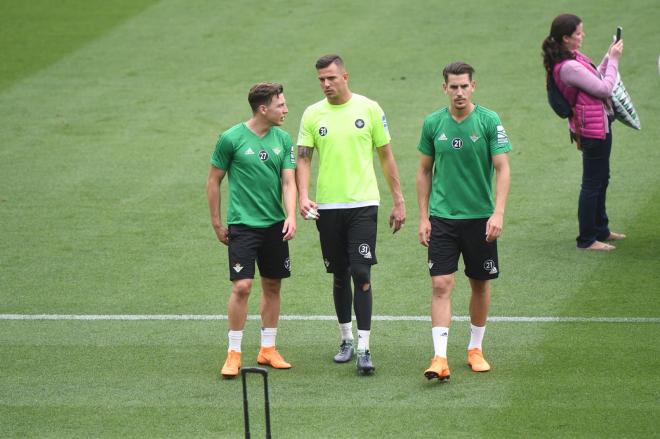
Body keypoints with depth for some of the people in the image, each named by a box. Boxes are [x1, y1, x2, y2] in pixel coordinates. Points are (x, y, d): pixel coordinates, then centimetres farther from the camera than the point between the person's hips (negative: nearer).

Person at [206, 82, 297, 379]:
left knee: (273, 287, 9)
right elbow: (213, 181, 1)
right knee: (242, 286, -11)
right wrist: (217, 223, 2)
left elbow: (289, 182, 1)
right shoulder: (231, 139, -8)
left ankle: (268, 349, 21)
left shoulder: (283, 140, 5)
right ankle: (233, 354, -2)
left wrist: (291, 217, -15)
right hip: (242, 224, -5)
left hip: (275, 226, 5)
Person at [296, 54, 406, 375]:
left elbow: (386, 156, 6)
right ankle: (346, 340, 26)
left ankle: (363, 348, -11)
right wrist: (303, 196, -14)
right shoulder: (313, 114, 4)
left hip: (363, 204, -2)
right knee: (339, 276, 11)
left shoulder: (369, 109, 1)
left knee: (361, 274, -11)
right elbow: (303, 158, 3)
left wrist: (398, 201, 6)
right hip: (327, 207, 2)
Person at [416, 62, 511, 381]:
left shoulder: (489, 121, -6)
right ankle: (440, 357, -13)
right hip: (442, 218, 0)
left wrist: (498, 213, -17)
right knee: (441, 286, -9)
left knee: (480, 284, 10)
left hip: (480, 217, 0)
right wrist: (423, 217, 5)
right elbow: (424, 172, 10)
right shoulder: (433, 124, 1)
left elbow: (503, 169, -7)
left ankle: (475, 348, 27)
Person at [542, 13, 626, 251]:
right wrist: (613, 59, -12)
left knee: (601, 179, 23)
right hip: (593, 128, -11)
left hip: (599, 125, 11)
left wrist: (609, 57, 6)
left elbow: (595, 79, 14)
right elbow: (604, 88, -22)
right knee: (592, 183, 0)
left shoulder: (573, 57, 4)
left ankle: (600, 230, 37)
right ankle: (587, 239, 10)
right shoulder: (569, 67, -27)